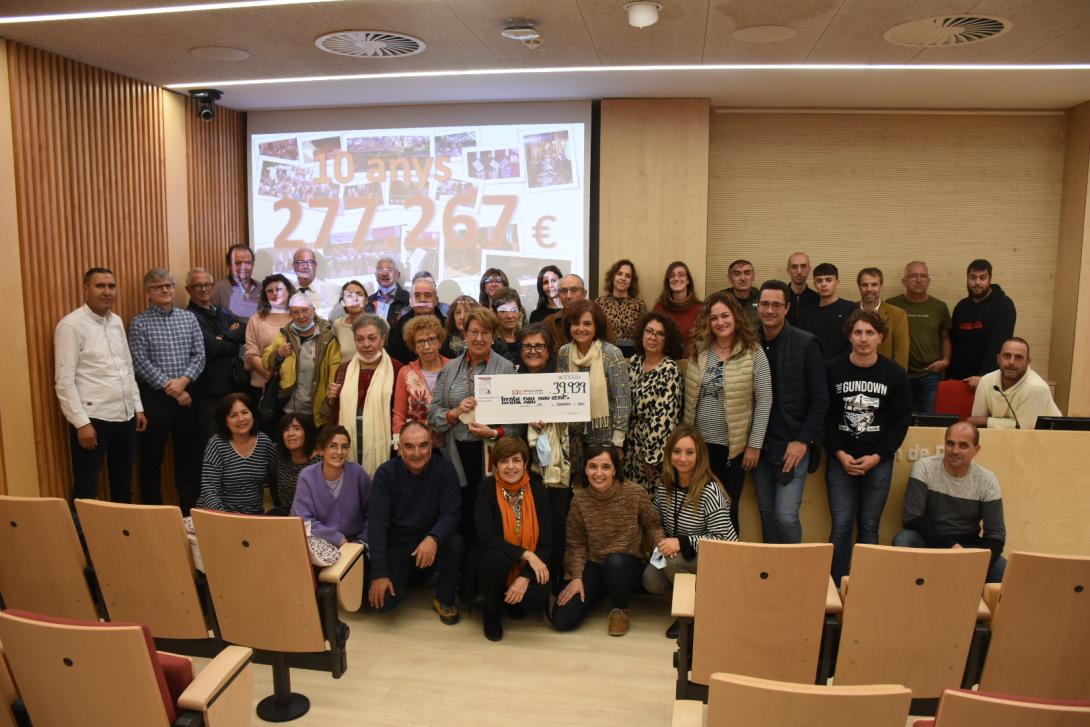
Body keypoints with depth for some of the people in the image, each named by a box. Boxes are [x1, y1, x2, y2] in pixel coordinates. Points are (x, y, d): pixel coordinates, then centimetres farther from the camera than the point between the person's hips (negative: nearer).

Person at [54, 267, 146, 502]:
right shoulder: (71, 325, -10)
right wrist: (81, 422, -17)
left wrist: (138, 407, 12)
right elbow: (64, 381, -13)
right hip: (92, 418, -7)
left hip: (125, 416, 7)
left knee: (123, 485, 17)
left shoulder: (116, 321, 11)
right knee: (86, 490, 3)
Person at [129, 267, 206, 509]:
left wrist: (182, 381, -13)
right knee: (152, 455, 5)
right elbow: (140, 363, -10)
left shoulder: (189, 318, 7)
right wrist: (169, 387, -14)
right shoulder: (139, 323, -2)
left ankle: (191, 509, 22)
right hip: (154, 396, -3)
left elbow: (199, 355, 2)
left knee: (189, 453, 10)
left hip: (186, 394, 3)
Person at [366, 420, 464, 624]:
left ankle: (444, 599, -4)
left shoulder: (444, 470, -12)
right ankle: (407, 576, 16)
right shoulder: (385, 473, -12)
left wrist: (433, 538, -40)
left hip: (430, 544, 0)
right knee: (382, 601, -21)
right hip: (396, 546, 0)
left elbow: (452, 513, -17)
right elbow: (377, 523, -15)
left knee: (456, 543, -32)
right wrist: (379, 573, -22)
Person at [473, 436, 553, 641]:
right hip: (495, 566, -1)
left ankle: (512, 600, 11)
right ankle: (491, 611, -2)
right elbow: (485, 537, -23)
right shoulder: (487, 488, -13)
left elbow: (546, 543, -9)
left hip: (528, 569, 1)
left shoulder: (537, 489, -8)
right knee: (497, 558, -35)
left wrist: (525, 577, -21)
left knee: (538, 597, -30)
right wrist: (525, 554, -31)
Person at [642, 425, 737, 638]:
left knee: (672, 558, -31)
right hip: (677, 555, 6)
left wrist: (682, 543, -29)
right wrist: (661, 543, -10)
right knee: (651, 580, -19)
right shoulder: (664, 485, -4)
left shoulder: (709, 491, -23)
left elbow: (721, 538, -21)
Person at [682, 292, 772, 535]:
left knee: (727, 509, 8)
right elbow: (689, 399, 8)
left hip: (733, 446, -3)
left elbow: (764, 402, -7)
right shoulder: (699, 351, 4)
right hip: (698, 443, 3)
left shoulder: (753, 352, -7)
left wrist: (755, 445, -9)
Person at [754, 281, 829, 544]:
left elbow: (820, 399, -6)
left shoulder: (806, 344, -6)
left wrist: (803, 441, -12)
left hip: (793, 445, -3)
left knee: (786, 515, -7)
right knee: (767, 513, 12)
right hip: (760, 444, 3)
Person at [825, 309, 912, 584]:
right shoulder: (833, 370, -1)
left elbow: (901, 420, 1)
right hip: (840, 460, 0)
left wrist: (877, 457, -8)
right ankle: (836, 586, 8)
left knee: (869, 526, 6)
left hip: (878, 461, 1)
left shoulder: (895, 374, 1)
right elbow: (825, 417, 0)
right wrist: (840, 454, -9)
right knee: (841, 526, -2)